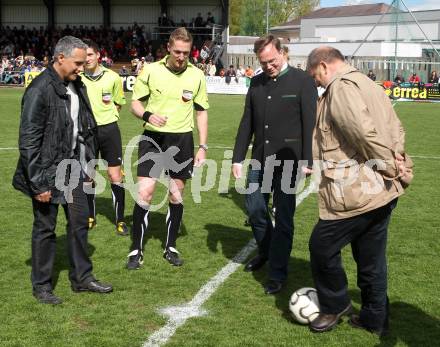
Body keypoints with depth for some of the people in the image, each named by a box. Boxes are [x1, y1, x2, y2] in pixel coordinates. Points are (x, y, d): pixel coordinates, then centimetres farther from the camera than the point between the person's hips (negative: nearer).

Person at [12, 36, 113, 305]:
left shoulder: (77, 86, 6)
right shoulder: (40, 90, -18)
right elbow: (28, 141, -18)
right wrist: (38, 183, -18)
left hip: (73, 168, 7)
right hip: (49, 172, -7)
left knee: (80, 222, 13)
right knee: (45, 228, 5)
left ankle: (82, 277, 27)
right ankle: (41, 285, 19)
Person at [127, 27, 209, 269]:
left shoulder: (196, 75, 1)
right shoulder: (151, 70, -4)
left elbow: (201, 112, 9)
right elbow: (135, 103, 3)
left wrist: (203, 146, 4)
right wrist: (147, 115, -20)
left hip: (182, 140, 2)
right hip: (153, 137, -2)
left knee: (176, 195, 9)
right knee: (144, 193, -8)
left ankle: (170, 248, 24)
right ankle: (136, 251, 4)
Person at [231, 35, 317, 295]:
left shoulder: (302, 81, -6)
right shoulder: (257, 83, 9)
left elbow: (310, 124, -9)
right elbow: (247, 124, 12)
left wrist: (307, 161, -14)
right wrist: (238, 158, 9)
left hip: (287, 161, -5)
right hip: (260, 160, 5)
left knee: (283, 218, 0)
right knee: (255, 209, 12)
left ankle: (278, 275, 10)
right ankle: (265, 251, 40)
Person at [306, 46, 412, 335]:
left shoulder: (340, 87, -14)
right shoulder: (369, 85, 17)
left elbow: (365, 132, -26)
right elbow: (396, 127, 17)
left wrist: (389, 166, -15)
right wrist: (396, 158, 2)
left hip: (356, 194, -10)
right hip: (383, 192, 10)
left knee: (322, 246, 7)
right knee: (372, 257, 18)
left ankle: (335, 305, 23)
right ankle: (375, 319, 28)